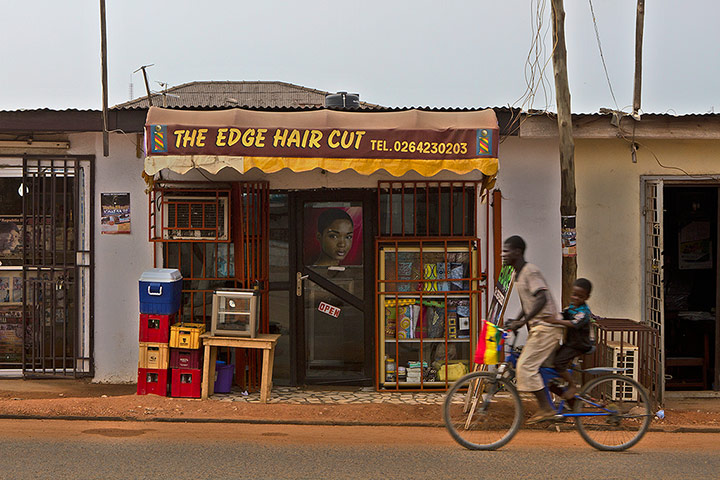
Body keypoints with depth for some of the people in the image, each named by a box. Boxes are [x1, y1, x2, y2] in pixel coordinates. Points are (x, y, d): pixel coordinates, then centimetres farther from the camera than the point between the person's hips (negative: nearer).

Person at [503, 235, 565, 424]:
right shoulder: (518, 275, 16)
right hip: (537, 327, 10)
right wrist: (515, 321, 10)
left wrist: (522, 321, -32)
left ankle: (545, 408, -10)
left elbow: (541, 299, -28)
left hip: (546, 326, -10)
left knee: (526, 366, -14)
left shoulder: (530, 272, -15)